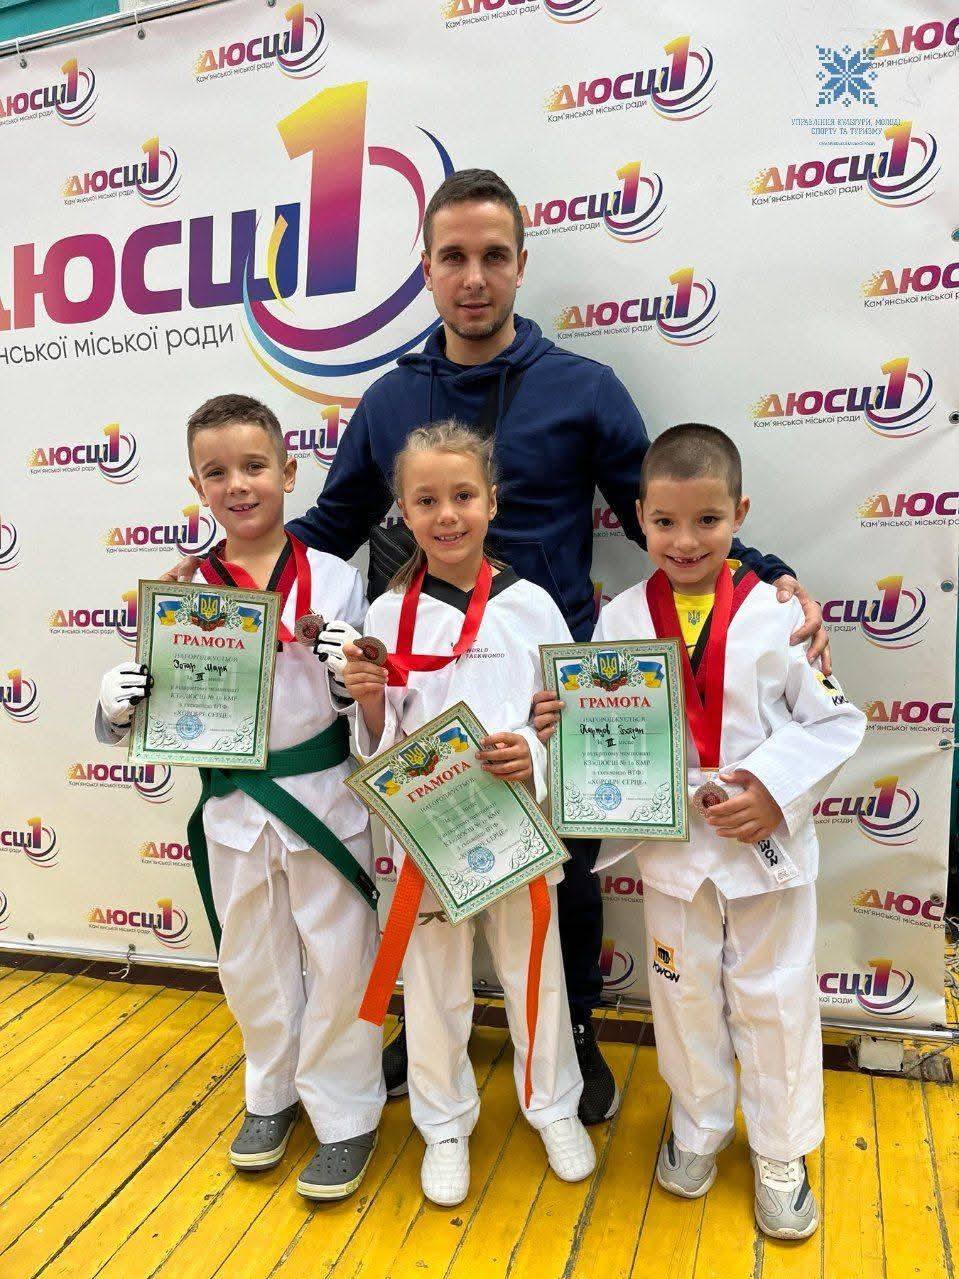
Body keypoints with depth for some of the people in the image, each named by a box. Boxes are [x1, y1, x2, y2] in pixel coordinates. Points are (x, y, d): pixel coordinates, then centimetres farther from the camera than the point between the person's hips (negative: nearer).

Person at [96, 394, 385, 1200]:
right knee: (252, 964, 20)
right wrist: (119, 705, -20)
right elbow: (154, 709, 1)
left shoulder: (333, 579, -8)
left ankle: (346, 1116, 32)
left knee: (338, 961, 10)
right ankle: (273, 1094, 46)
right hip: (233, 806, 3)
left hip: (325, 797, -3)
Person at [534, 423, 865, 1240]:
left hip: (770, 847, -1)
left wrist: (774, 788, -20)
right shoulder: (621, 619, -6)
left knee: (775, 1001, 15)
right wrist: (563, 725, -20)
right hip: (671, 846, 2)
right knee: (686, 996, 19)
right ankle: (698, 1128, 45)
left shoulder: (778, 612, -12)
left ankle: (780, 1153, 39)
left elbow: (836, 721, -8)